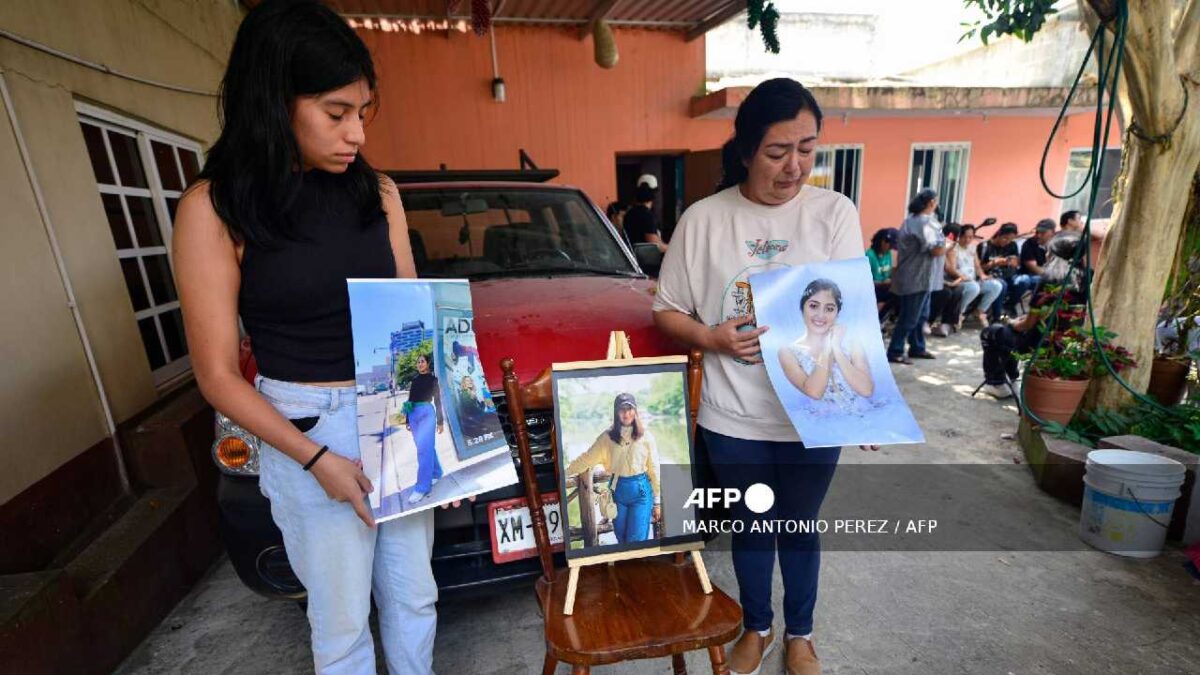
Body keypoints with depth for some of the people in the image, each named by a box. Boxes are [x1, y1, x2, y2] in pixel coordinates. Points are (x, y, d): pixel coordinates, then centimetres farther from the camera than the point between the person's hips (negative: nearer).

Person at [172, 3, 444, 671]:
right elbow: (218, 374, -7)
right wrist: (315, 458, -15)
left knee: (415, 597, 21)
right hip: (305, 431, -3)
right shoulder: (215, 208, -9)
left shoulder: (379, 192, 2)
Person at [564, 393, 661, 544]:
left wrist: (657, 501, 2)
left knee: (637, 541, -2)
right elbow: (587, 458, 3)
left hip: (641, 491, -2)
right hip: (618, 490, 2)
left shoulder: (645, 436, -4)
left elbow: (654, 468, -1)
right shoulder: (607, 436, 0)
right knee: (621, 539, 14)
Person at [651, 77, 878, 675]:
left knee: (799, 528, 20)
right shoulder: (703, 219, -6)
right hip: (733, 419, 0)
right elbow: (667, 310, 0)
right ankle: (758, 627, 48)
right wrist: (713, 338, -19)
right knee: (751, 527, 20)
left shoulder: (835, 213, -5)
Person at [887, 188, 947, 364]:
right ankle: (895, 352, 1)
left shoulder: (912, 219, 12)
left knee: (920, 315, 18)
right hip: (918, 278, -10)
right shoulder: (926, 222, -18)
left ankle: (917, 348, 28)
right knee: (910, 317, -4)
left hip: (914, 276, 10)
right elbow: (937, 250, -22)